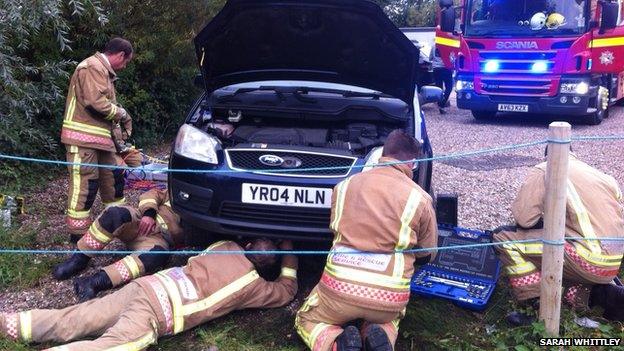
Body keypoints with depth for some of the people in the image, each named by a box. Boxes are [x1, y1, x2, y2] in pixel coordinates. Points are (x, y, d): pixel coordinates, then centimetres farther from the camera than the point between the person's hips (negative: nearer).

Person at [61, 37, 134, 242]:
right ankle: (78, 235, -5)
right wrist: (121, 114, -7)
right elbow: (96, 102, -23)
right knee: (84, 184, -10)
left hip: (99, 138, 11)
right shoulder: (92, 67, -12)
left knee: (114, 178, 17)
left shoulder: (104, 71, 22)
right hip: (83, 137, -11)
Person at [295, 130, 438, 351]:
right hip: (388, 294, 1)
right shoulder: (419, 198, 1)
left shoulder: (345, 185, 8)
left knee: (306, 320, 27)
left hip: (340, 283, 0)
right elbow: (427, 254, 14)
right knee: (390, 317, 36)